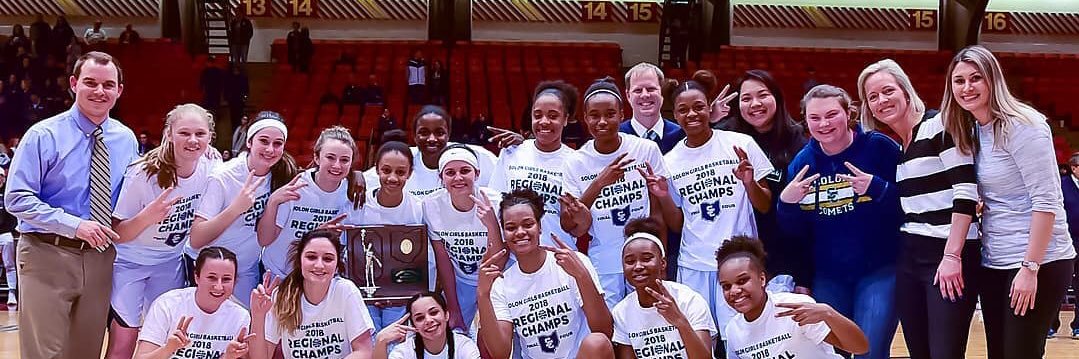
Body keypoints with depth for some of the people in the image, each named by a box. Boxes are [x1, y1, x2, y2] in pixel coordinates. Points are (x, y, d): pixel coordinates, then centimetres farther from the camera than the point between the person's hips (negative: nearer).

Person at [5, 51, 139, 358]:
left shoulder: (127, 140, 8)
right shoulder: (44, 136, -7)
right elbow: (17, 198, -12)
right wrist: (75, 225, -21)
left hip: (100, 257, 5)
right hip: (48, 256, -4)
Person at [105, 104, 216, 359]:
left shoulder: (212, 170, -14)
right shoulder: (144, 174, -26)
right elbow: (116, 234, -20)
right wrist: (146, 217, -39)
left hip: (170, 262, 4)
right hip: (130, 261, -4)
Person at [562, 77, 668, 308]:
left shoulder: (647, 150, -3)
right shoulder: (575, 163, -2)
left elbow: (658, 212, 3)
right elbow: (567, 227, -8)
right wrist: (598, 184, -20)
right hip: (603, 265, 0)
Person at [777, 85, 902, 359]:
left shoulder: (879, 147, -9)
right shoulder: (803, 162, 3)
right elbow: (797, 232, 7)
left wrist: (878, 188, -26)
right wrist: (787, 203, -12)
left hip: (879, 271, -4)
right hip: (828, 277, 4)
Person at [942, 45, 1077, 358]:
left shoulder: (1021, 126, -14)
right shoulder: (972, 132, 10)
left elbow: (1046, 201, -19)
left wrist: (1030, 268, -21)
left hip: (1038, 263, -8)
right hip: (994, 264, 8)